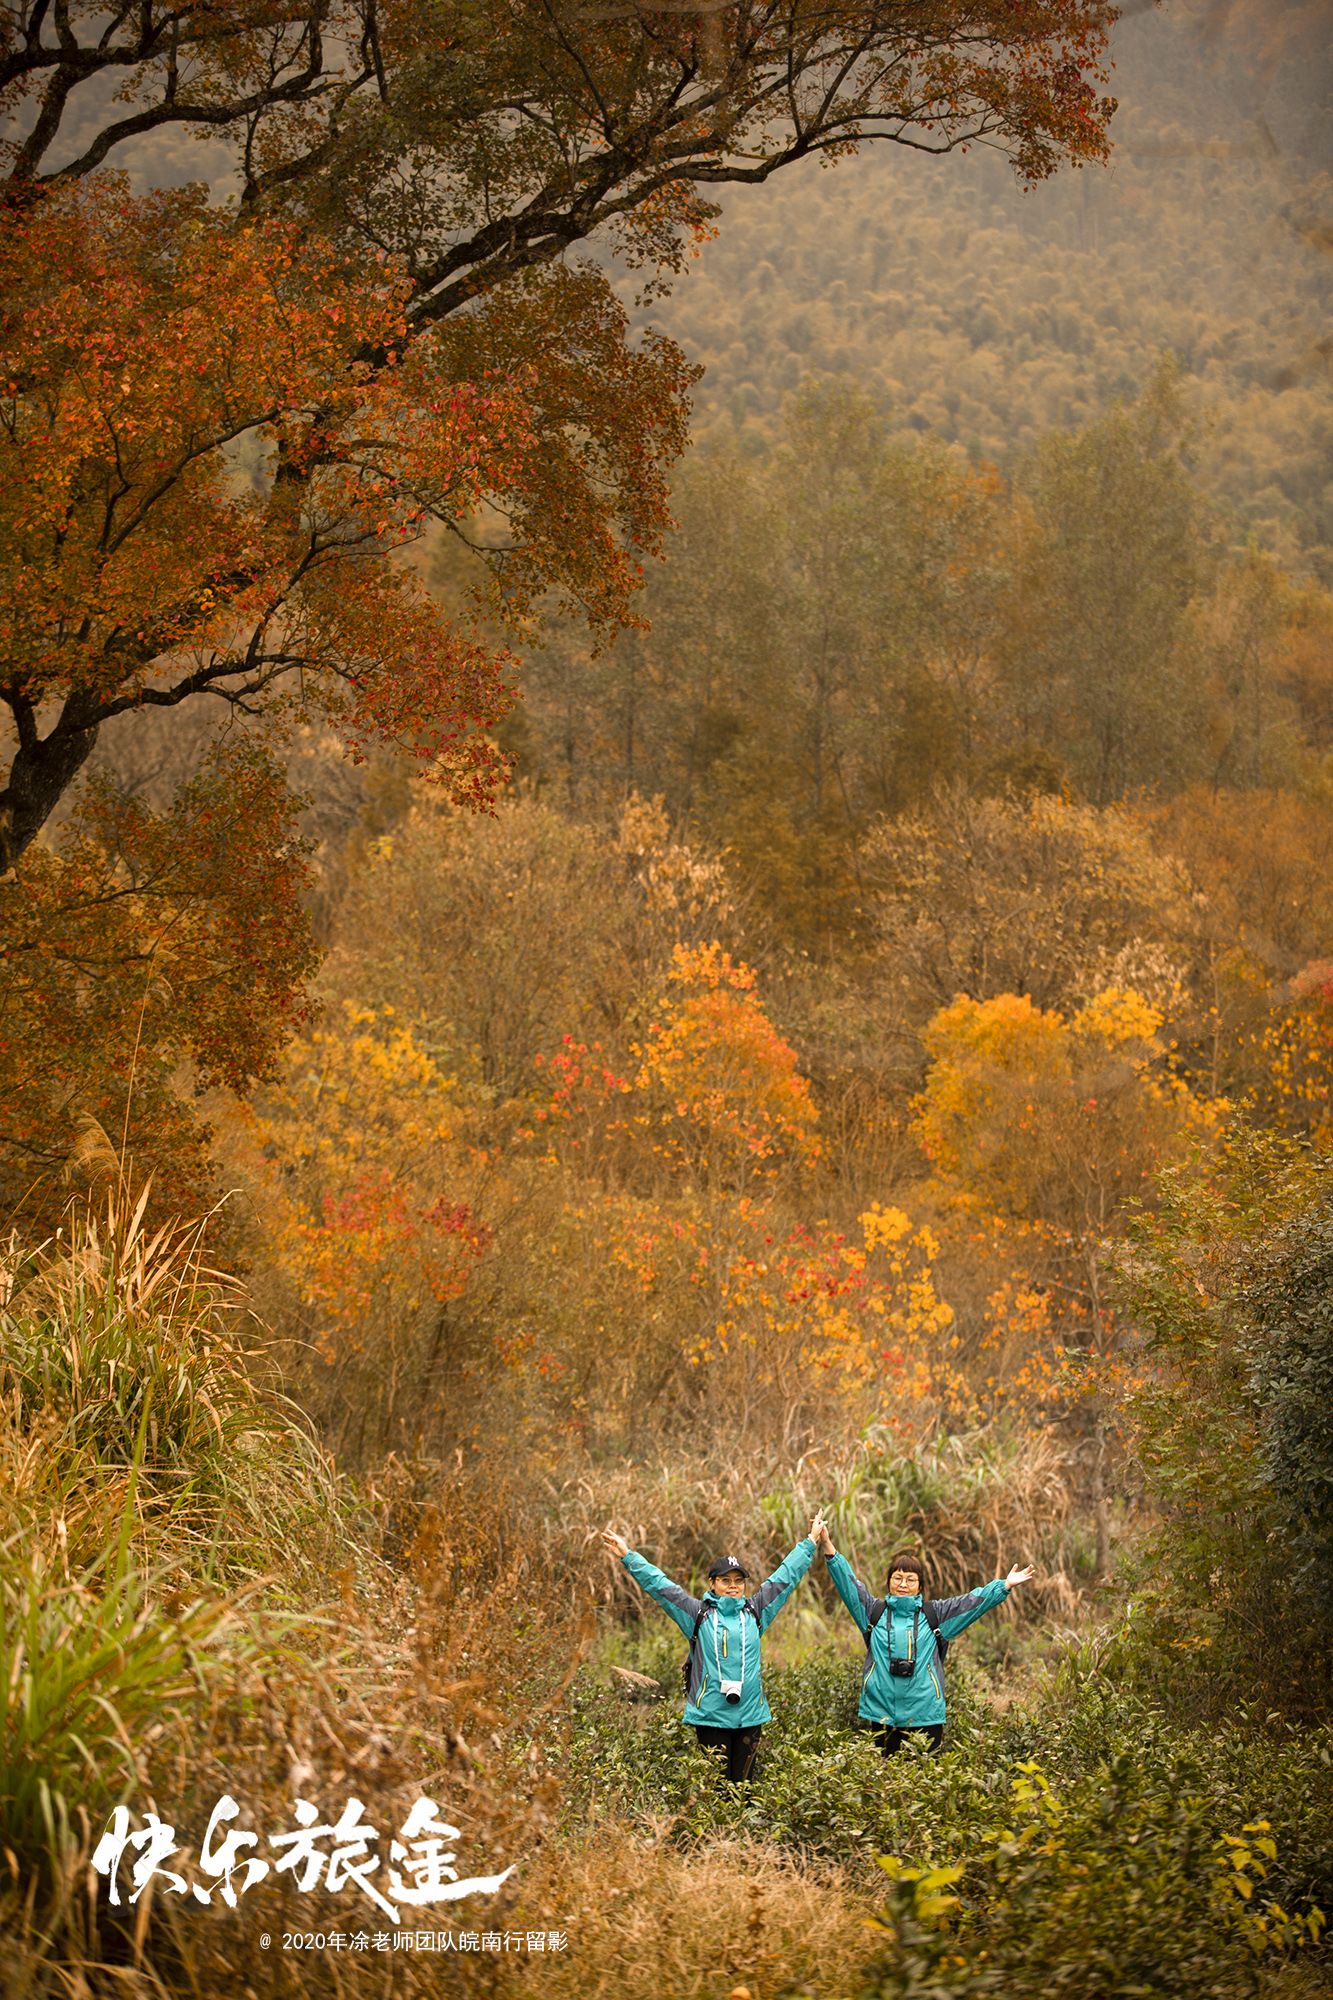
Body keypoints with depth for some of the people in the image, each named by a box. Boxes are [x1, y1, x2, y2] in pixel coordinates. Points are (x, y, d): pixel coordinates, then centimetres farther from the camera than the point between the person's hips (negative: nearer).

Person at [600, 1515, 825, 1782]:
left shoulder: (754, 1612, 11)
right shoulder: (698, 1614, 4)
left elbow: (786, 1575, 17)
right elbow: (657, 1584, 2)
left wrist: (809, 1542, 21)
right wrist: (628, 1556, -1)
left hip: (750, 1715, 3)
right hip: (710, 1716, -3)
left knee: (743, 1783, 6)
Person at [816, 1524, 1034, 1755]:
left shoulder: (935, 1613, 9)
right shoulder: (875, 1611, 9)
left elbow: (973, 1601, 2)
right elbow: (847, 1583, 1)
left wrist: (1005, 1586, -9)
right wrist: (828, 1548, -11)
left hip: (924, 1716, 0)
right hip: (881, 1715, 0)